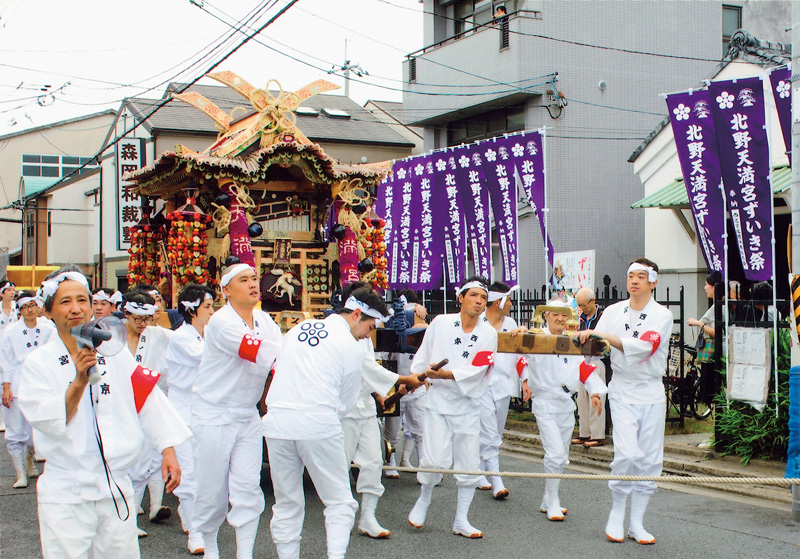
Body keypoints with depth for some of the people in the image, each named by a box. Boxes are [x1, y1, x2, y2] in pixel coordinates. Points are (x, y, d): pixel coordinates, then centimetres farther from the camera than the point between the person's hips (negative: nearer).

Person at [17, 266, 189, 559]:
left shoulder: (114, 353, 6)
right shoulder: (38, 363, -2)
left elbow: (148, 398, 5)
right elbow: (47, 420, -13)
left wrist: (168, 450, -1)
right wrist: (78, 382, -26)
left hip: (117, 489, 3)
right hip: (65, 493, -3)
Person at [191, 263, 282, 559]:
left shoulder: (264, 320, 6)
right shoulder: (221, 321, -16)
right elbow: (258, 351, -27)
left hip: (247, 415, 5)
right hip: (214, 415, -5)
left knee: (248, 486, 0)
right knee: (212, 489, 4)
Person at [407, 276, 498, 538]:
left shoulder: (488, 333, -4)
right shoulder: (440, 323, -2)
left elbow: (475, 370, -15)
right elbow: (423, 356, 10)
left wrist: (443, 374, -25)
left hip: (468, 405, 1)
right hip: (438, 401, -1)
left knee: (469, 465, 3)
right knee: (435, 460, -12)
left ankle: (461, 521, 18)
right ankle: (424, 500, 18)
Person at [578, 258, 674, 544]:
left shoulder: (662, 315, -3)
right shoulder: (613, 312, 4)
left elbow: (641, 346, -20)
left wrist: (603, 335, -27)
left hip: (652, 394, 1)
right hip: (623, 392, 0)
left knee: (650, 459, 2)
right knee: (627, 454, -15)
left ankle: (637, 523, 13)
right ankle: (616, 514, 4)